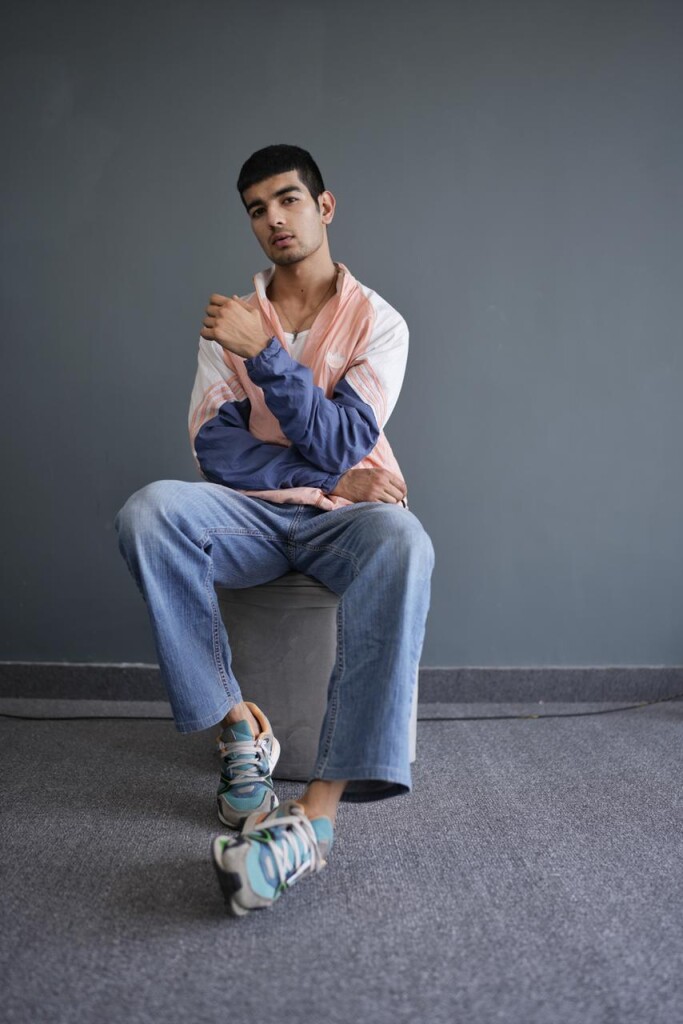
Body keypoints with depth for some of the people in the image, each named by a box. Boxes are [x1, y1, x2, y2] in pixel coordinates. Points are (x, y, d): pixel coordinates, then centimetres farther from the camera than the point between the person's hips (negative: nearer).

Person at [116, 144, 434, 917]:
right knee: (147, 513, -30)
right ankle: (237, 727, -20)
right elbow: (214, 448, -1)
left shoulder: (378, 322, 3)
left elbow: (343, 443, -11)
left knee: (402, 543, -38)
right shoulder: (229, 320, 9)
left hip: (340, 516, -2)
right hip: (251, 514, 2)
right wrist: (330, 476, -10)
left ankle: (318, 813, -42)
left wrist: (264, 352, -20)